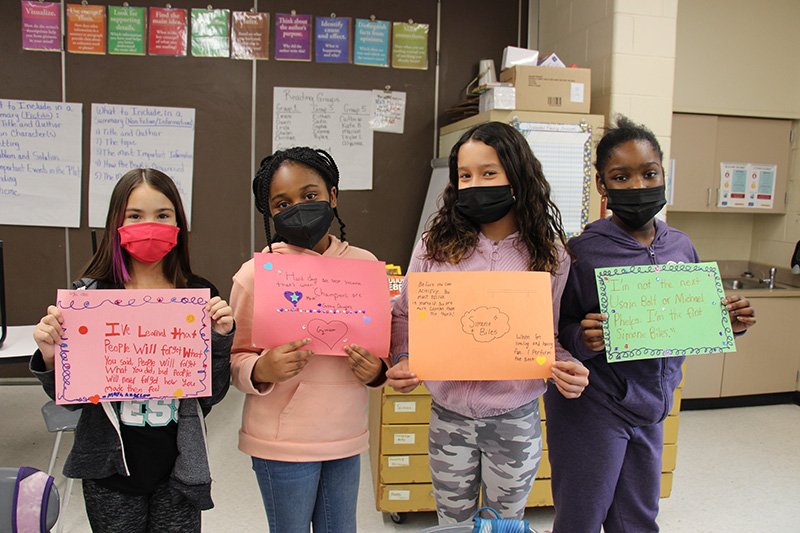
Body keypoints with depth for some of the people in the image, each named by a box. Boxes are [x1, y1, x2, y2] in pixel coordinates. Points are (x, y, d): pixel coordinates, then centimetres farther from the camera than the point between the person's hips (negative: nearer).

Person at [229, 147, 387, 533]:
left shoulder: (364, 264, 0)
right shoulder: (256, 275, -9)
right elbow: (235, 359, -3)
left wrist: (376, 370, -10)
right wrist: (262, 371, -24)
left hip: (347, 439, 3)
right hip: (283, 443, -3)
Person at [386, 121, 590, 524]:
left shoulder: (549, 257, -6)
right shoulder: (434, 247, -5)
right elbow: (405, 315, 3)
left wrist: (566, 370, -18)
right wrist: (402, 362, -14)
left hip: (516, 420, 0)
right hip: (449, 415, 1)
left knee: (507, 523, 20)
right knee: (452, 522, 20)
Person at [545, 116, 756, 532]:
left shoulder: (681, 247, 3)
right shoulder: (582, 251, -13)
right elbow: (557, 331, -11)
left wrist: (726, 324, -5)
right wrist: (583, 340, -31)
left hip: (650, 408, 5)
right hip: (592, 408, -5)